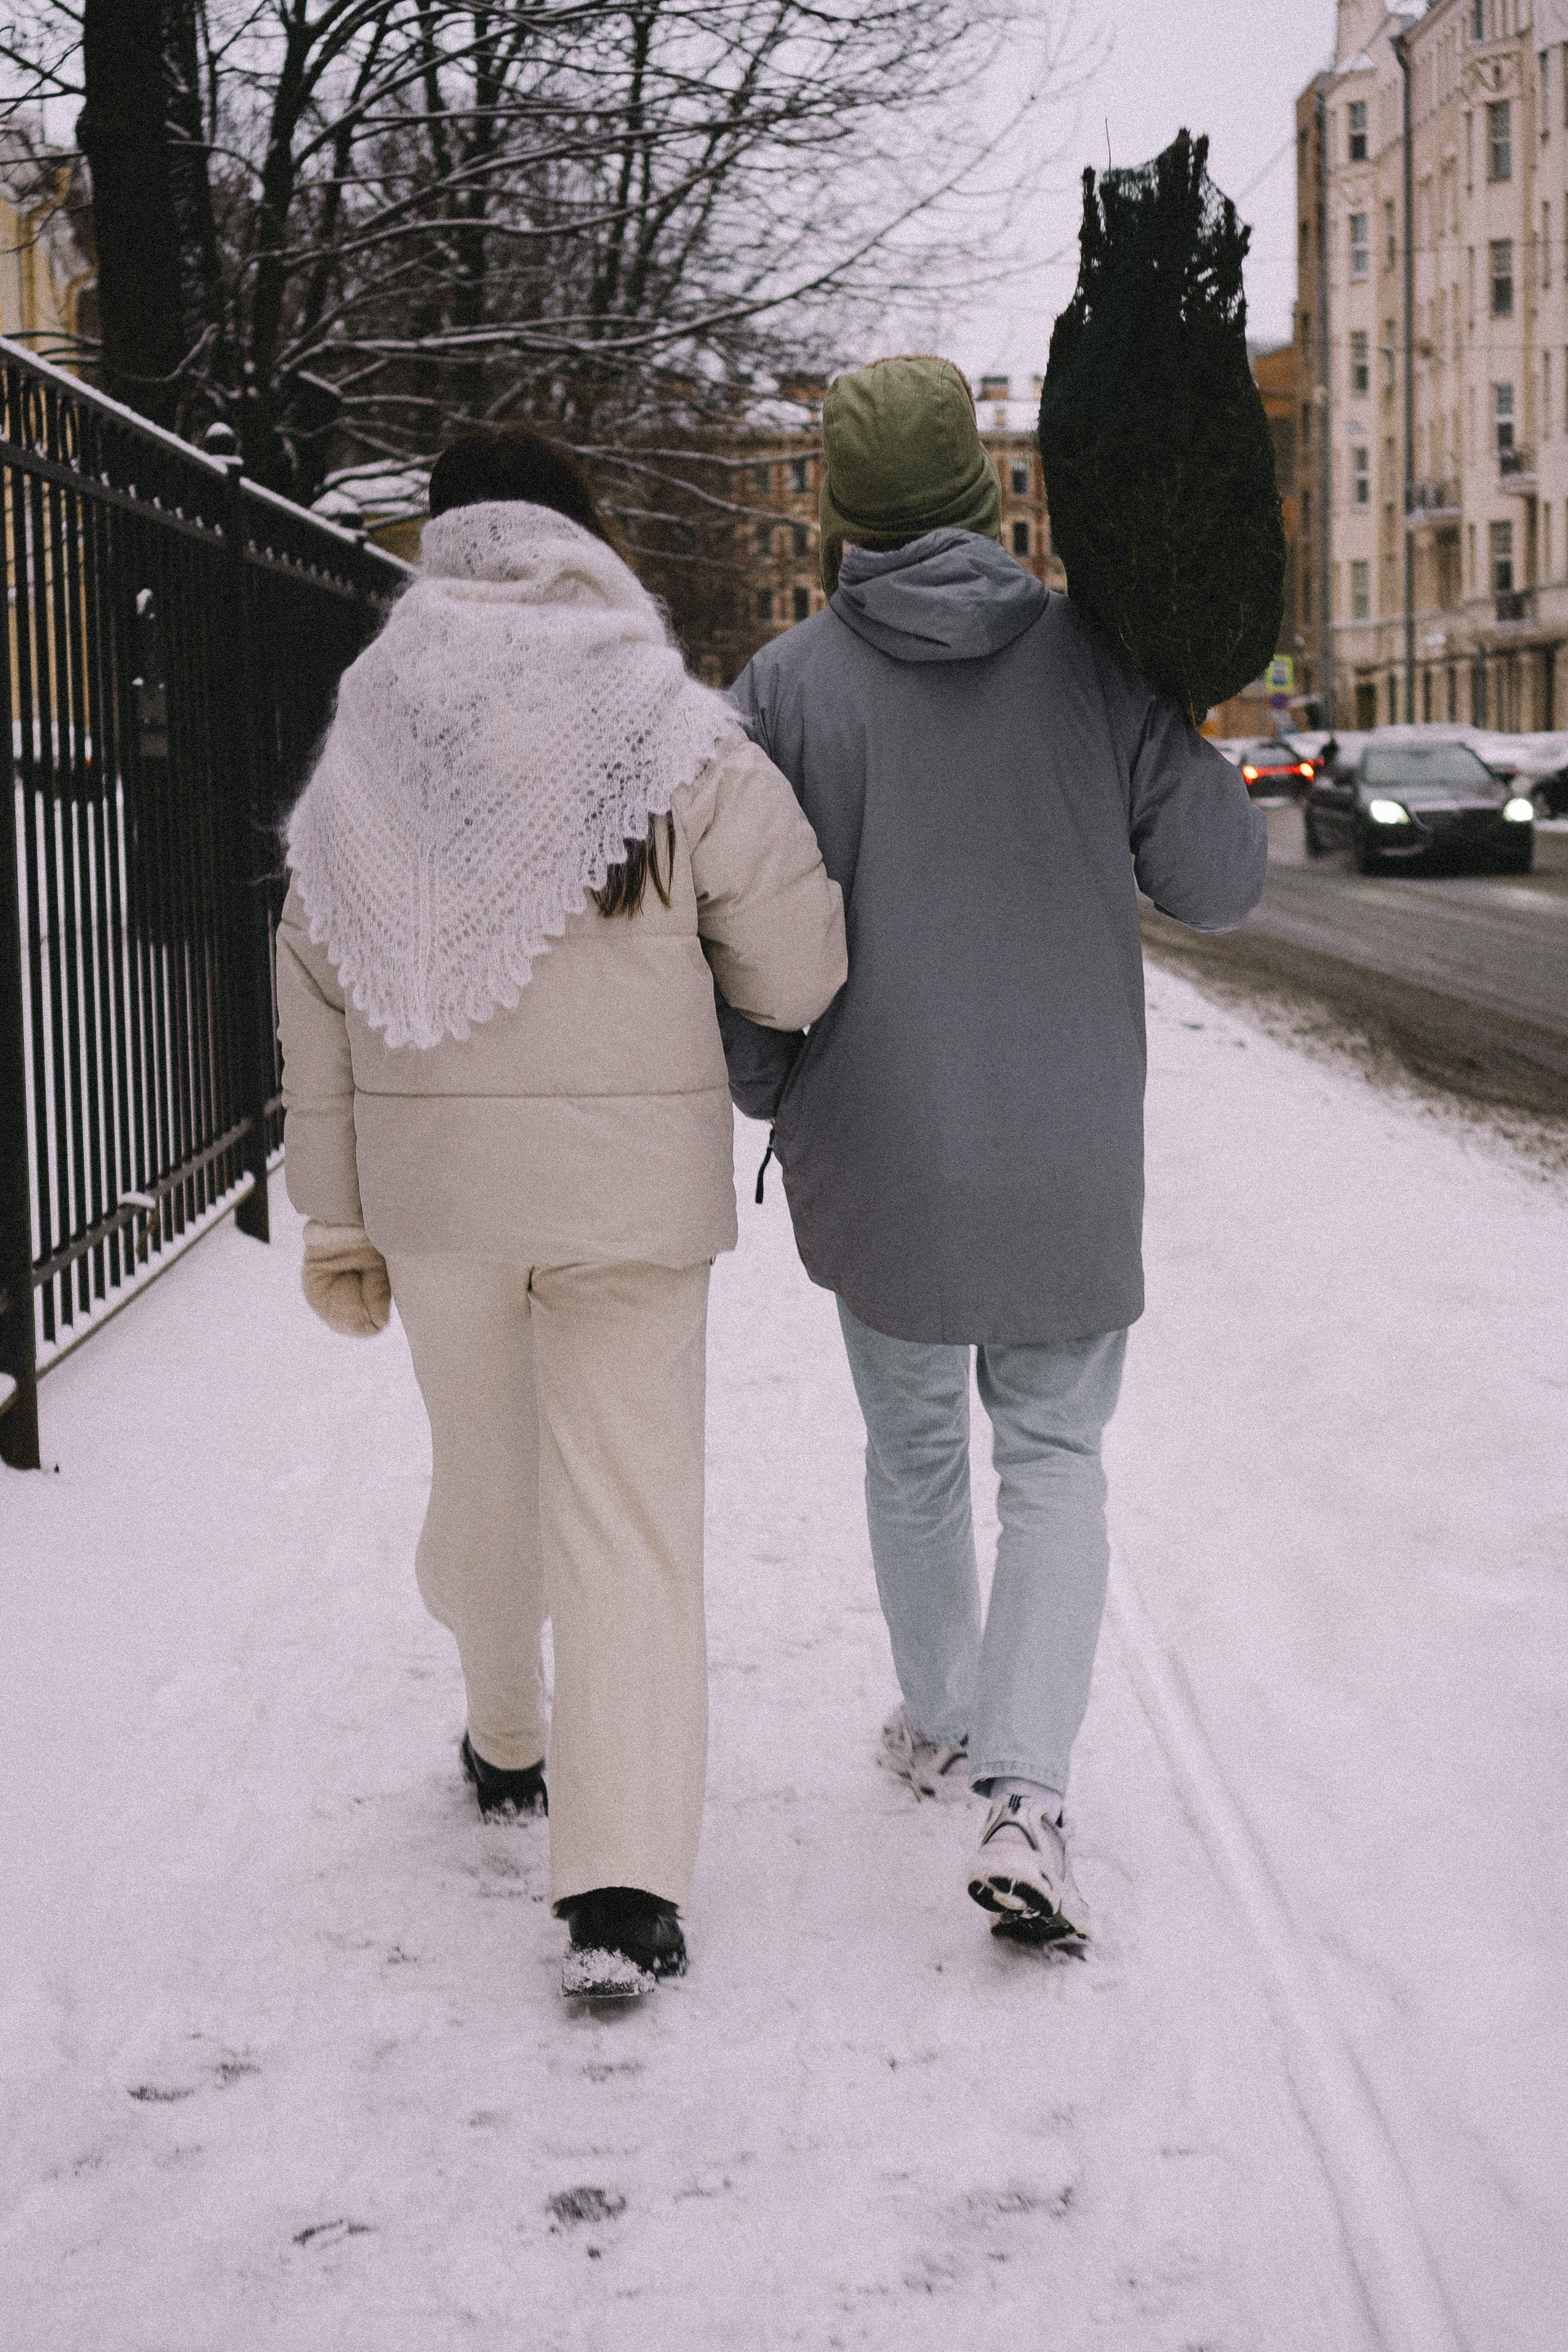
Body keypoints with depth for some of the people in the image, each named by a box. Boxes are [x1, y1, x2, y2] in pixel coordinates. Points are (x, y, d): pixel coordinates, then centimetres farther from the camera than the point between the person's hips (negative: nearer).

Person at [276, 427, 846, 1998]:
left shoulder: (364, 751, 1)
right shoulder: (677, 742, -7)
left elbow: (316, 997, 2)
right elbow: (799, 979, -6)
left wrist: (334, 1218, 8)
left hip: (435, 1173, 3)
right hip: (632, 1175, -2)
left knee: (481, 1474, 22)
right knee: (626, 1510, 0)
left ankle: (507, 1746, 45)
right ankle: (624, 1886, -7)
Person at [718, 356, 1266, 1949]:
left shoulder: (789, 684, -7)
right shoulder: (1091, 656, -6)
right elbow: (1219, 881, -3)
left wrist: (764, 1097, 12)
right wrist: (1181, 736, 16)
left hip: (878, 1155, 0)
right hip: (1071, 1159, 0)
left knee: (913, 1447, 20)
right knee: (1053, 1461, 8)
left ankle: (939, 1726, 37)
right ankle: (1025, 1792, -8)